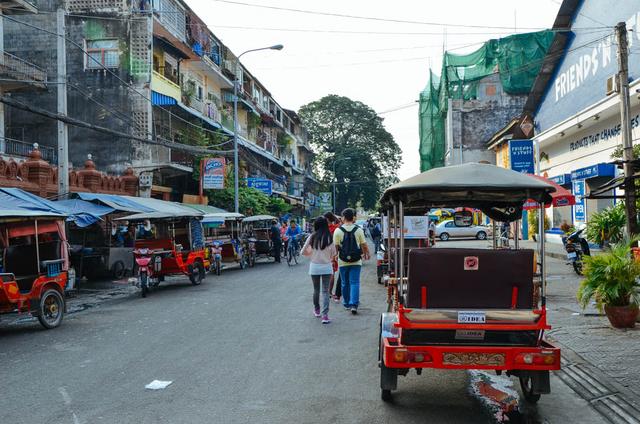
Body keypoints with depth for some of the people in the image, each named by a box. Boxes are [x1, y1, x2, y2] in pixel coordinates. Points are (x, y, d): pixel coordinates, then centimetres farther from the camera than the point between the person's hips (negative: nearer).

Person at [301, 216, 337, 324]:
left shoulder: (312, 238, -8)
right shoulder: (330, 238, -9)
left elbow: (303, 252, -4)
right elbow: (334, 253, -2)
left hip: (314, 267, 1)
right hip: (327, 267, -1)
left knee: (316, 289, 19)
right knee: (325, 291, 2)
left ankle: (317, 310, 35)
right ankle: (325, 315, -7)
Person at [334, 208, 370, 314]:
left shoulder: (338, 231, -7)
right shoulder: (358, 230, -4)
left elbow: (335, 247, -6)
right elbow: (364, 245, 2)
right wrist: (366, 254, 20)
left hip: (343, 262, 0)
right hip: (356, 261, 0)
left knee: (345, 284, 13)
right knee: (355, 283, 1)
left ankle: (346, 304, 24)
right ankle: (354, 305, -10)